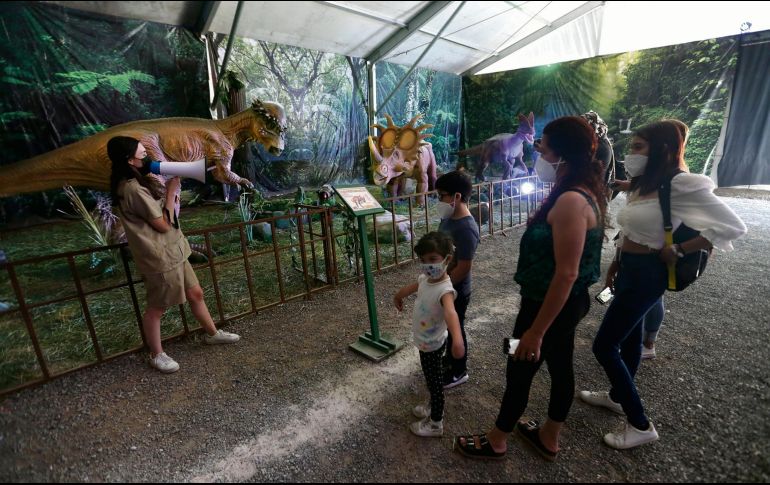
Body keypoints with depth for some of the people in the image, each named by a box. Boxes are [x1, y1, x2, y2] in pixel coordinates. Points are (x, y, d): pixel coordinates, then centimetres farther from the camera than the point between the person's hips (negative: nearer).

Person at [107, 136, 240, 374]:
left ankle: (212, 333, 34)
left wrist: (169, 186, 4)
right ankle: (156, 355, 28)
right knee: (156, 308, 9)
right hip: (160, 258, -9)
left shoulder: (139, 181, 9)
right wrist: (171, 191, -12)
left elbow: (165, 216, 16)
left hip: (173, 251, 9)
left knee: (195, 293, 17)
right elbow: (163, 224, -18)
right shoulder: (133, 189, -21)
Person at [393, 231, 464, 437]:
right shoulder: (425, 277, -8)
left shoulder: (445, 289, -34)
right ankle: (433, 407, 51)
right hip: (425, 341, 8)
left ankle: (435, 424, 34)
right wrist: (399, 295, 35)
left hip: (432, 345, -8)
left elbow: (451, 313, -54)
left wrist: (457, 339, -72)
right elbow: (415, 286, 15)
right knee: (432, 380, 28)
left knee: (435, 383, 13)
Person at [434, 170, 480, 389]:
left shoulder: (466, 228, -28)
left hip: (456, 291, -9)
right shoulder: (448, 218, 1)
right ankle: (450, 358, 47)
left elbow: (463, 268, -26)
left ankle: (459, 372, 32)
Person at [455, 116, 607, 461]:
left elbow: (566, 273, -28)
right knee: (560, 368, 22)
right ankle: (548, 438, 45)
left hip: (551, 305, -9)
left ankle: (495, 442, 33)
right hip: (568, 302, 9)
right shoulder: (583, 192, 4)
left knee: (519, 371, 9)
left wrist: (535, 331, -22)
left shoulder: (571, 201, -27)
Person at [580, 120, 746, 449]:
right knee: (629, 336, 22)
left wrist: (678, 250, -17)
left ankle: (641, 425, 13)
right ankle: (618, 396, 42)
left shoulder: (681, 185, -19)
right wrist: (616, 264, 14)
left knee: (603, 346, -3)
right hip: (630, 269, 9)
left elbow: (733, 226, -18)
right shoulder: (643, 184, 7)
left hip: (647, 274, -9)